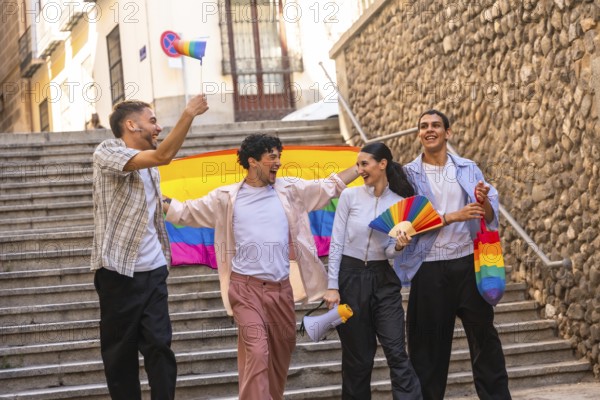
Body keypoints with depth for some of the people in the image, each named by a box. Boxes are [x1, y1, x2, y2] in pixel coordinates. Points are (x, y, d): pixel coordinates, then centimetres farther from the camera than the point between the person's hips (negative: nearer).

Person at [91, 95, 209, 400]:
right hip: (119, 270, -6)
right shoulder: (107, 153, -10)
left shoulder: (149, 165, 14)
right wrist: (189, 114, -23)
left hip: (153, 270, 6)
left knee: (160, 346, -1)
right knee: (120, 352, 2)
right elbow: (163, 156, -24)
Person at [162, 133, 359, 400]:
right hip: (247, 287, -4)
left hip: (281, 287, 4)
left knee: (283, 348, 13)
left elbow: (330, 186, 13)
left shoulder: (291, 190, 7)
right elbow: (185, 211, 6)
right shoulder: (227, 197, 2)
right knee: (256, 351, -16)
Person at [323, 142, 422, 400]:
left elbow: (388, 252, 2)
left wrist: (398, 247, -21)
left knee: (396, 351, -5)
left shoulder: (400, 203, 0)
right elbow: (336, 243, -4)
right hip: (350, 276, -1)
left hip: (383, 280, 1)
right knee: (357, 355, 7)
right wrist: (332, 286, -8)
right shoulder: (350, 196, -4)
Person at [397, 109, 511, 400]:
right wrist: (453, 217, -20)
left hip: (467, 263, 2)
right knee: (430, 341, 6)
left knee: (484, 334, 6)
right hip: (430, 269, -2)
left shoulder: (468, 169, 7)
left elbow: (490, 217, 5)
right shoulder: (409, 174, 0)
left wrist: (484, 203, -18)